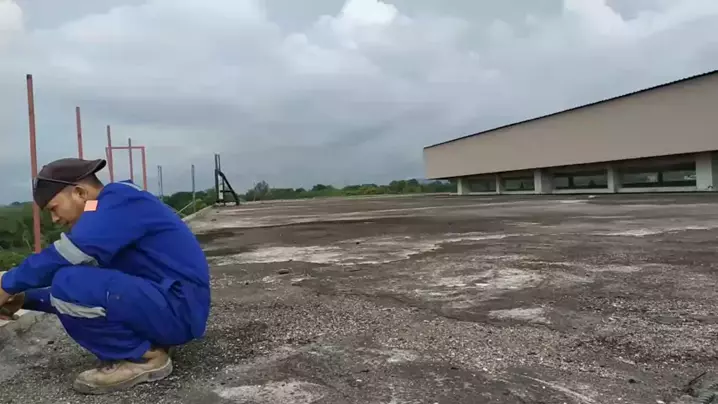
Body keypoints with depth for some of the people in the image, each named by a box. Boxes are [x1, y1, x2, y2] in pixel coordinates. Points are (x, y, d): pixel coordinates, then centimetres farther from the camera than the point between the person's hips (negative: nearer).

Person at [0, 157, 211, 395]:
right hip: (162, 304, 10)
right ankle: (148, 344, 11)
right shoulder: (111, 211, 18)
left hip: (179, 307, -10)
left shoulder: (121, 200, -11)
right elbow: (85, 278, 21)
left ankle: (144, 358, -6)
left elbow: (66, 255, -21)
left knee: (68, 285, -22)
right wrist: (25, 298, 13)